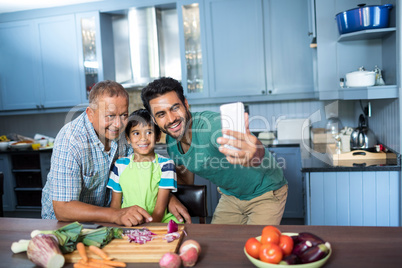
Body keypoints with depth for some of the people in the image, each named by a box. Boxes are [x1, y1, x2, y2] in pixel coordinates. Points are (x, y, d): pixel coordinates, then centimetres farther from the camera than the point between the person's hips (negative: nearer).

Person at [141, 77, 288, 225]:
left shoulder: (212, 124, -35)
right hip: (230, 195, 6)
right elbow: (186, 181, 7)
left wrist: (258, 156, -79)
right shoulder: (171, 142, -11)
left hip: (266, 191, -6)